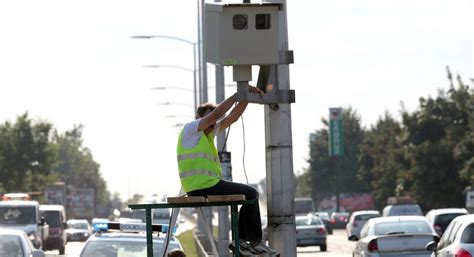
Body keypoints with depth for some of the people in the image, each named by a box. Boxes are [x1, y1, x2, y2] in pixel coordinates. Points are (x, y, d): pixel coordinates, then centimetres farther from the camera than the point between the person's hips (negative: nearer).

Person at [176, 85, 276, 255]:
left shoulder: (208, 133, 18)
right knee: (251, 195, -1)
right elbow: (217, 113, -18)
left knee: (250, 195, 16)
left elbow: (232, 117, 13)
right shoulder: (190, 128, -7)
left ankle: (240, 241, 12)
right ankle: (255, 241, 8)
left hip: (204, 186, 10)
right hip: (204, 186, -10)